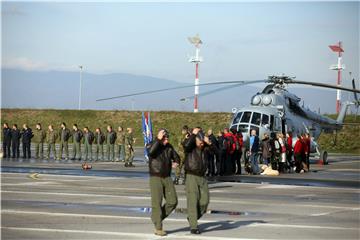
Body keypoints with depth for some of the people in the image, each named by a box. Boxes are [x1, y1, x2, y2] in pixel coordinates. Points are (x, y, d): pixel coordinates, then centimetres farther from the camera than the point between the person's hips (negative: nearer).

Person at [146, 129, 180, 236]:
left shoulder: (169, 147, 9)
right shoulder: (151, 145, -5)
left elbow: (176, 156, 22)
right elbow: (151, 151, -28)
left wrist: (176, 162, -1)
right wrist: (158, 140, -26)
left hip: (167, 178, 5)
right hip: (155, 178, -5)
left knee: (173, 201, -1)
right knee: (157, 202, -6)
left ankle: (157, 218, 19)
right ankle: (158, 228, 0)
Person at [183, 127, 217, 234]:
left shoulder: (206, 148, 7)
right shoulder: (190, 147, -5)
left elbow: (215, 150, -8)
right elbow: (186, 144, -27)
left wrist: (209, 143, -23)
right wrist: (193, 134, -20)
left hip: (202, 178, 5)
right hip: (191, 177, -5)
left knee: (204, 201, -1)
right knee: (193, 201, -8)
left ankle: (192, 218, 22)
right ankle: (193, 227, -6)